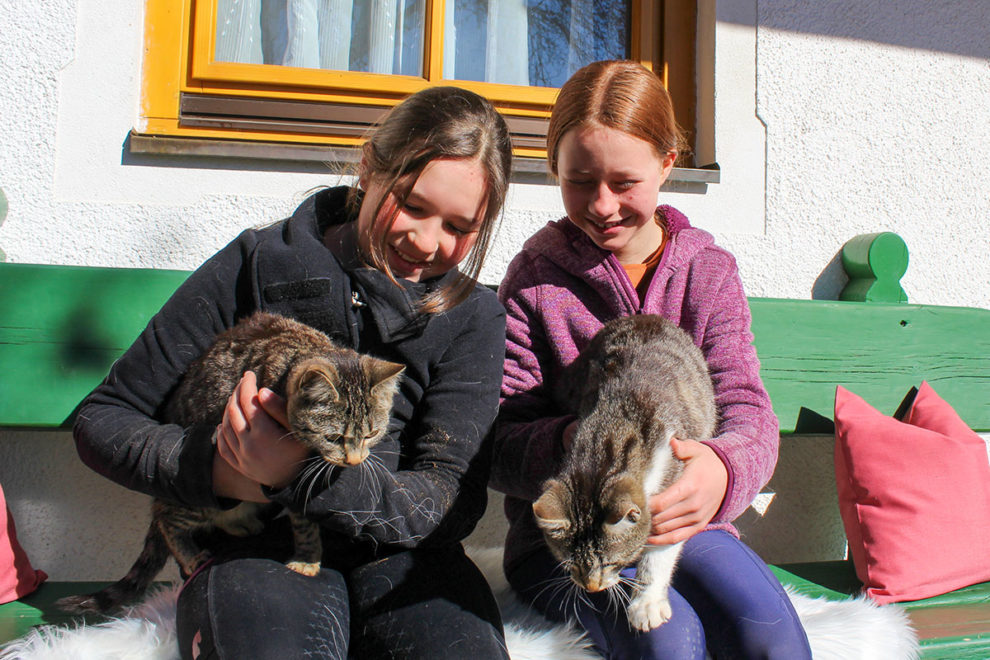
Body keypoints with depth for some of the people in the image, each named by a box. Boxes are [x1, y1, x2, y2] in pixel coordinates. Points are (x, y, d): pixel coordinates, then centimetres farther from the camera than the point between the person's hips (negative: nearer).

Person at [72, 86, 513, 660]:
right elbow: (102, 420, 4)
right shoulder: (259, 265, 0)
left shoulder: (474, 317, 3)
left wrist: (300, 478, -22)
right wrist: (215, 467, -16)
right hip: (256, 551, -1)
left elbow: (452, 503, -7)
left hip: (399, 554, 2)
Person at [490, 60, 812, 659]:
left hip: (683, 522, 2)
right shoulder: (535, 278, -4)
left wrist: (722, 468, -33)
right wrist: (569, 446, -32)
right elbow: (497, 444, -9)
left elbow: (748, 409, -8)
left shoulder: (709, 271, 3)